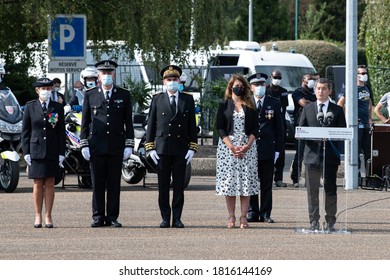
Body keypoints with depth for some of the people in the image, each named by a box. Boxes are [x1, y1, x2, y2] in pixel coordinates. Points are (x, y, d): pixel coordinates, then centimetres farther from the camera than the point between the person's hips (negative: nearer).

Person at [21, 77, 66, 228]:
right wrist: (26, 152, -2)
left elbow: (61, 132, 7)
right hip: (36, 151, -1)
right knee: (38, 184, 1)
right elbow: (25, 131, 5)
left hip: (52, 152, 1)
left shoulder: (58, 108, 7)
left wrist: (61, 153, 1)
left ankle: (48, 216, 6)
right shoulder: (30, 107, 5)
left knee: (50, 184, 2)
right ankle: (38, 216, 7)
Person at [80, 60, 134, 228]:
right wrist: (84, 145, -1)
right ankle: (98, 217, 5)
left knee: (114, 183, 1)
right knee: (97, 183, 0)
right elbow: (85, 122, 8)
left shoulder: (124, 95, 9)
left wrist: (129, 146, 0)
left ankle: (112, 218, 5)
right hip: (96, 146, 0)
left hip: (116, 146, 0)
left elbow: (128, 122, 7)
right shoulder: (90, 95, 8)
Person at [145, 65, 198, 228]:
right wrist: (150, 148, -1)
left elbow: (192, 126, 8)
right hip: (162, 149, 0)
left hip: (181, 150, 0)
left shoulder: (187, 100, 9)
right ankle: (165, 218, 5)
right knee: (163, 186, 0)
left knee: (179, 186, 1)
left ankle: (177, 219, 5)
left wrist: (192, 148, 0)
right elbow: (151, 125, 7)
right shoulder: (157, 100, 7)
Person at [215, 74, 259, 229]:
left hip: (247, 147, 1)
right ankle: (231, 217, 0)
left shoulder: (250, 106, 10)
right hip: (227, 146, -1)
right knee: (229, 181, -4)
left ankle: (243, 217, -3)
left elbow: (255, 129, 6)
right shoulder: (224, 106, 8)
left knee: (246, 181, -5)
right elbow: (220, 128, 1)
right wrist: (232, 147, -12)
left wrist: (247, 145, -10)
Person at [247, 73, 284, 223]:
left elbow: (279, 128, 8)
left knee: (267, 184, 3)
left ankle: (265, 214, 7)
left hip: (267, 148, 1)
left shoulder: (274, 103, 8)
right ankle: (252, 213, 8)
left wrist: (278, 149, 2)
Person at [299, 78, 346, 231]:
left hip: (330, 155, -1)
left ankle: (330, 222, 8)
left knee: (330, 190, 2)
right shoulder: (307, 109, 12)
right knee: (312, 191, 1)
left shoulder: (337, 110, 8)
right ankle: (314, 222, 6)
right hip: (312, 154, 1)